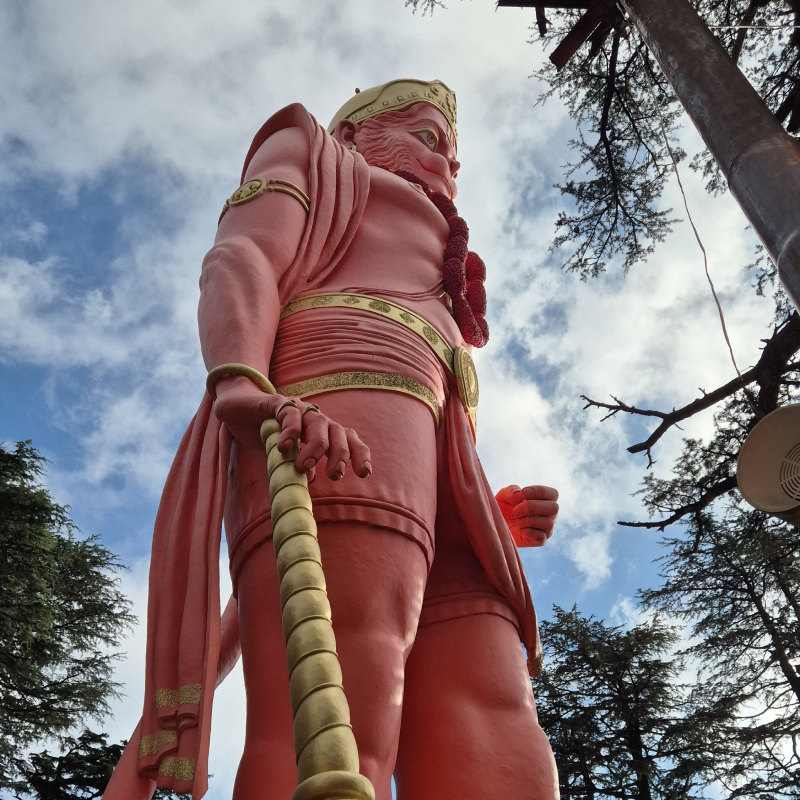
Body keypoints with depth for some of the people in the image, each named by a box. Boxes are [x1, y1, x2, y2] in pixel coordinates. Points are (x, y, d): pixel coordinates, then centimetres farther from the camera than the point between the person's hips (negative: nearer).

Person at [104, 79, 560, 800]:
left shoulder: (435, 288, 44)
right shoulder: (308, 154, 29)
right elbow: (238, 261, 4)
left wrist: (491, 514, 11)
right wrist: (242, 385, -17)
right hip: (338, 398, -6)